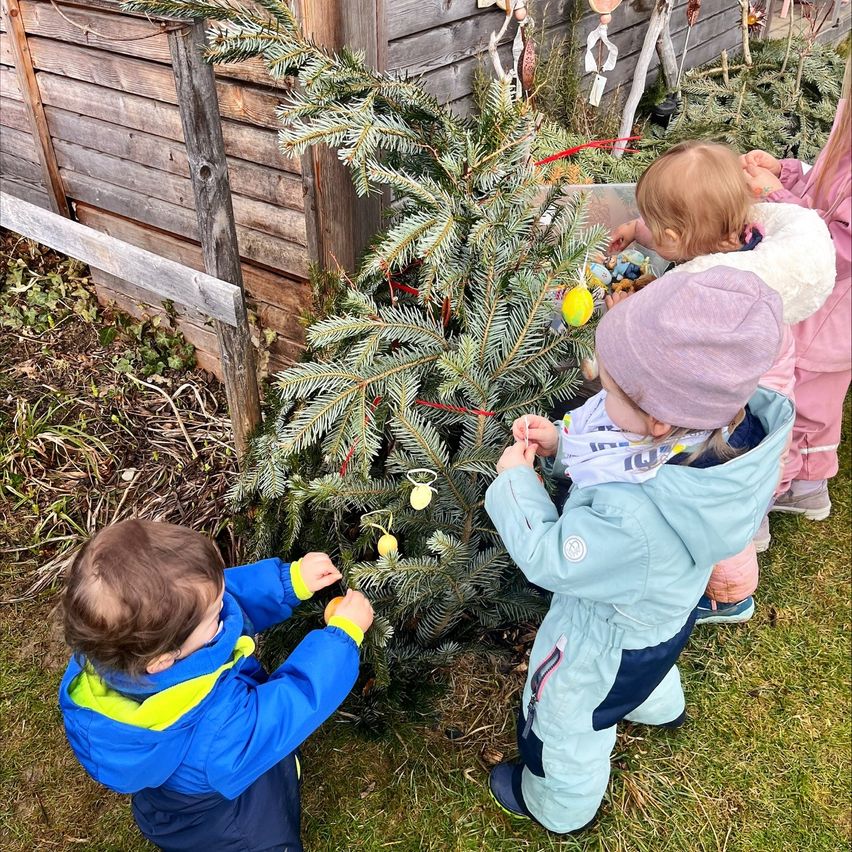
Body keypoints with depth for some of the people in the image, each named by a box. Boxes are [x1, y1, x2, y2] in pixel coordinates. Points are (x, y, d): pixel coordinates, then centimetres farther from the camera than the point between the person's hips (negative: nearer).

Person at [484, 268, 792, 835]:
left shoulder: (633, 520, -49)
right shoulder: (726, 424, -27)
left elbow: (548, 559, -30)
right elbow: (635, 453, -7)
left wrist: (514, 481, -19)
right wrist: (562, 444, -17)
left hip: (606, 642, -7)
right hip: (663, 606, 7)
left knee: (566, 720, 24)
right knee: (644, 670, 41)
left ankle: (556, 805, 55)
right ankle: (659, 706, 75)